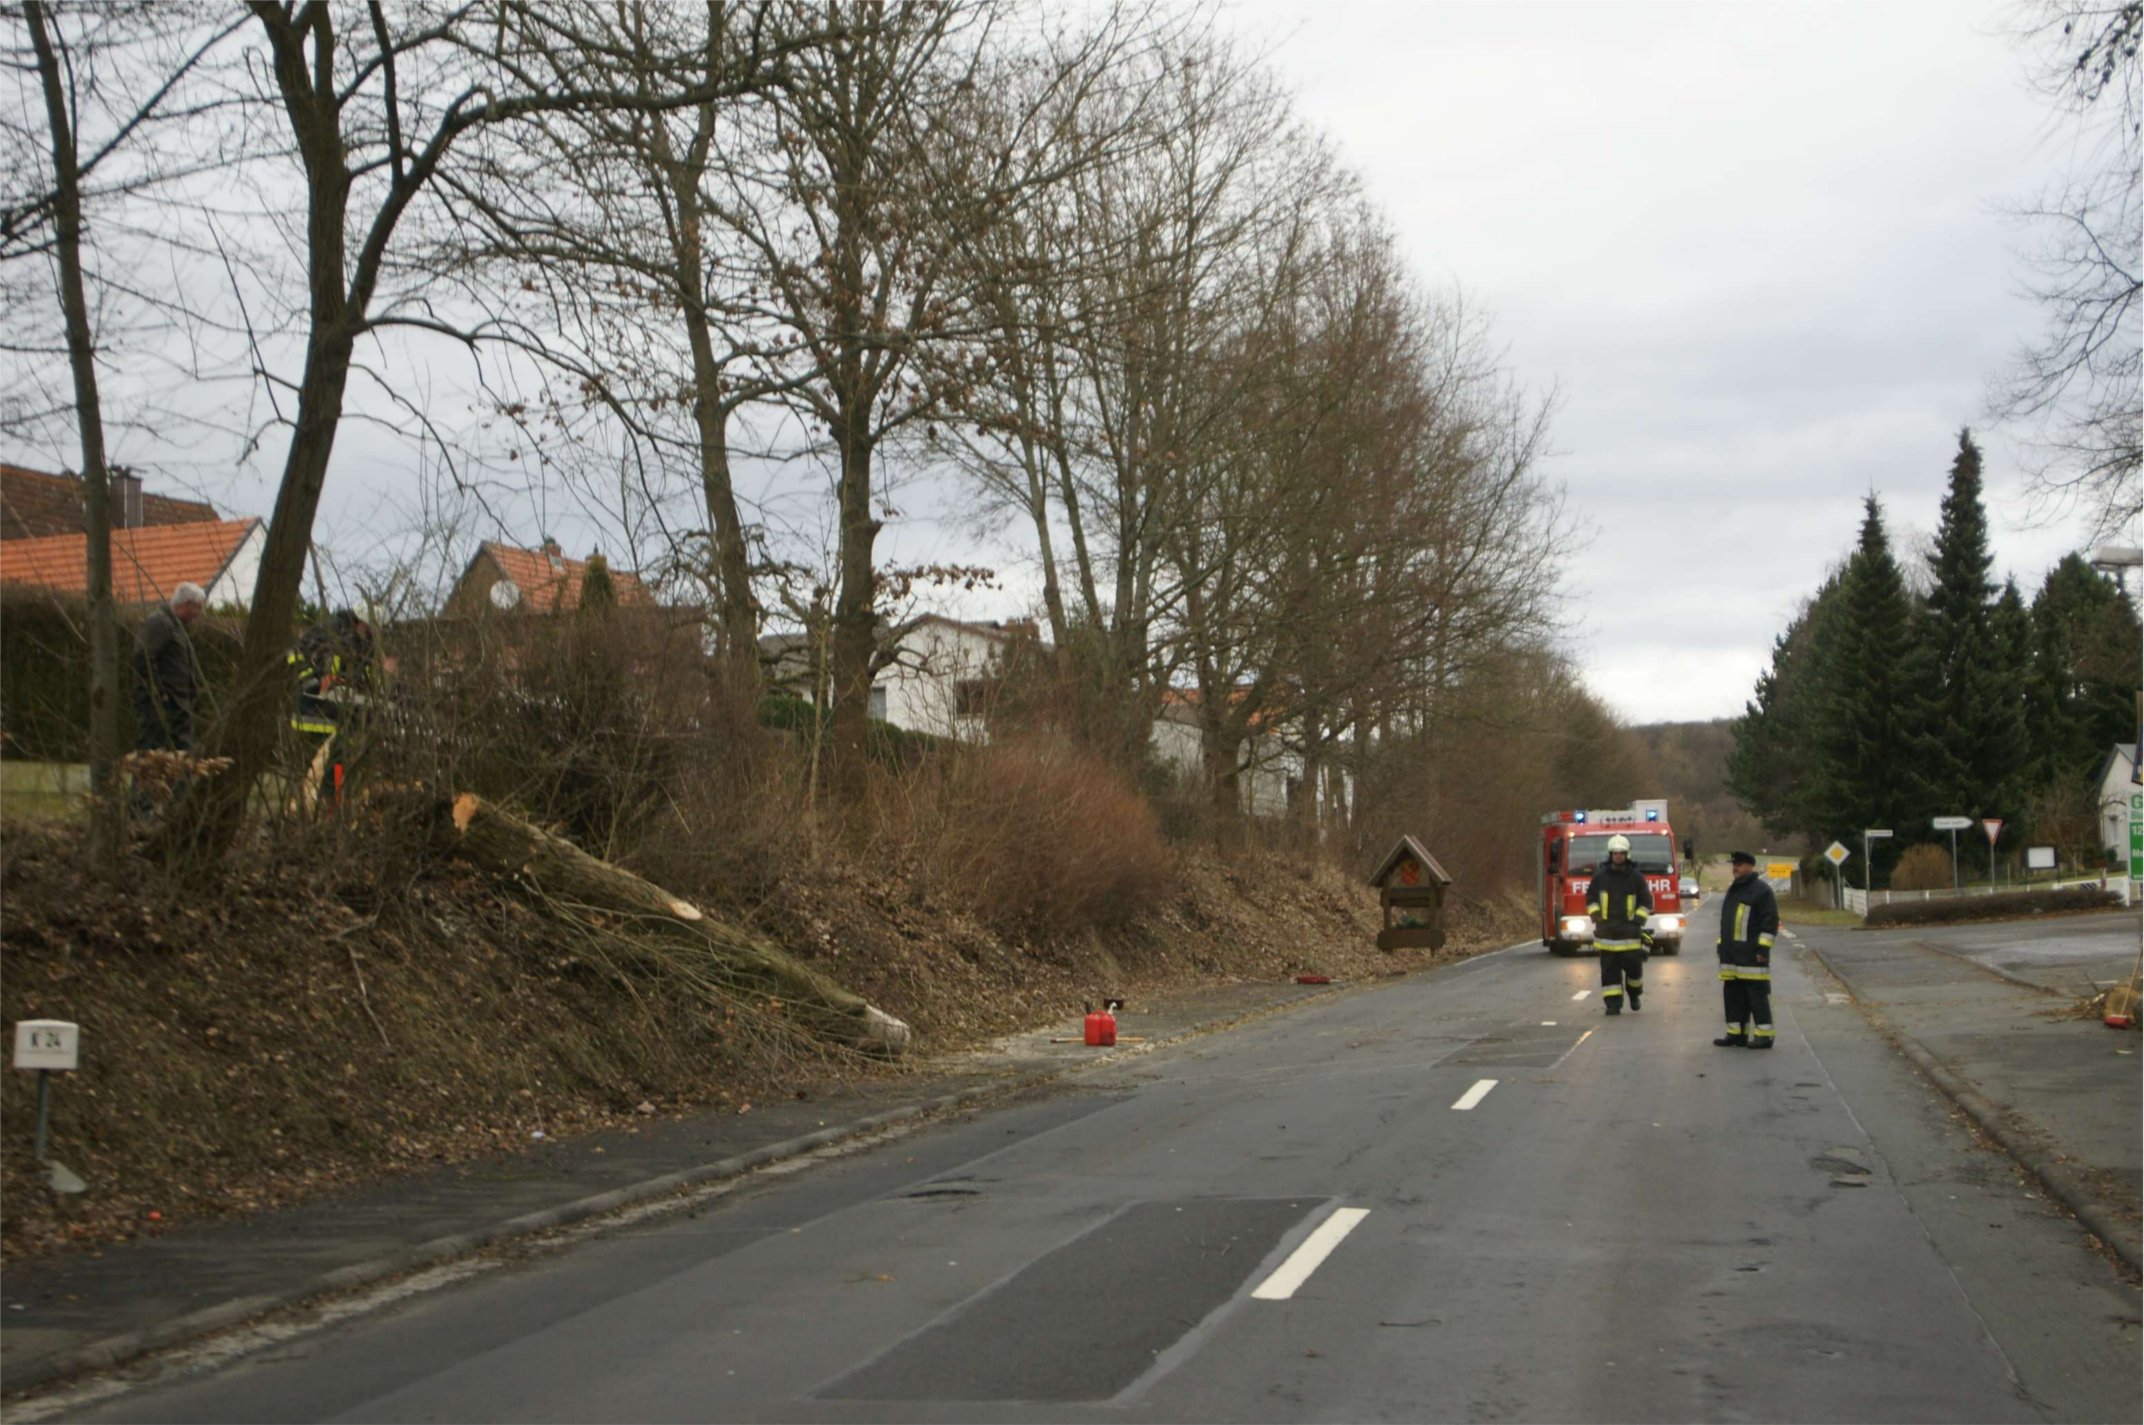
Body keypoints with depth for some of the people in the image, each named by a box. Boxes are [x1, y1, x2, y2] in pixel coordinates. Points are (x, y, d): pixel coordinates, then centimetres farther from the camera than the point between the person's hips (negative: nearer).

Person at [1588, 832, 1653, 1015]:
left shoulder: (1635, 877, 4)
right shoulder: (1600, 876, 6)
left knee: (1634, 966, -1)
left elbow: (1646, 901, 9)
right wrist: (1596, 917, 2)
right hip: (1607, 931, 1)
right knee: (1609, 969, -1)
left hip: (1630, 931, -1)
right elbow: (1591, 898, 14)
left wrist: (1638, 920, -2)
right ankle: (1612, 1003, 2)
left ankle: (1634, 993, 27)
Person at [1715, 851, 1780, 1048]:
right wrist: (1722, 946, 23)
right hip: (1731, 956, 9)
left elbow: (1770, 922, -12)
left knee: (1757, 996, -6)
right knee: (1733, 996, 9)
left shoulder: (1761, 890, -7)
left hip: (1751, 957, -9)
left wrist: (1763, 948, -17)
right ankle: (1736, 1033, 15)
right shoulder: (1733, 891, 20)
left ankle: (1764, 1035, -3)